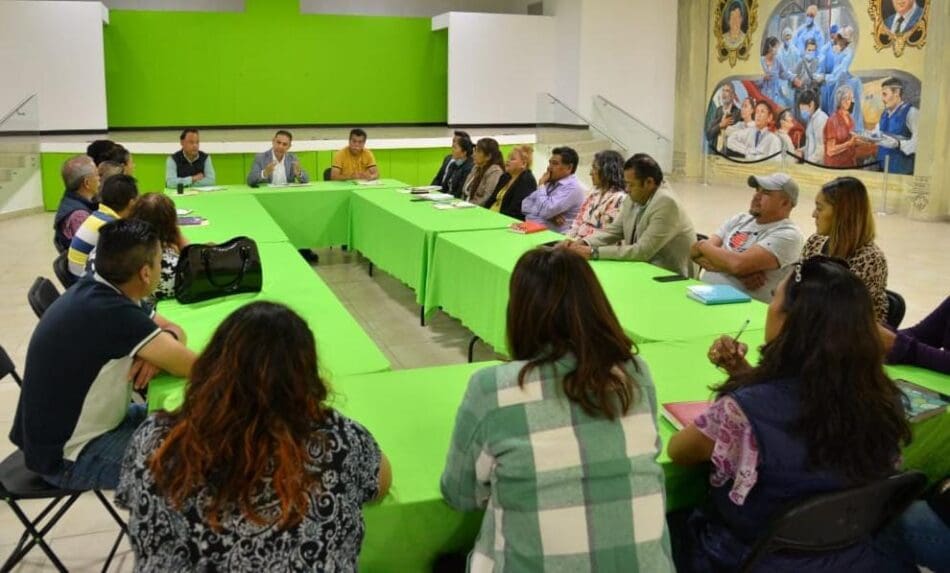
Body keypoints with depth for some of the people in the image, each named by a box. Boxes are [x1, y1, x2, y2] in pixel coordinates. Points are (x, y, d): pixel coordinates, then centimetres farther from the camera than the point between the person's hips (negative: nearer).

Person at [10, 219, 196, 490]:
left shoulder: (99, 291, -3)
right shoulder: (110, 313, -30)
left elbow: (175, 330, 7)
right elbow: (191, 366, -24)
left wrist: (159, 348, -15)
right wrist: (159, 351, -3)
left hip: (63, 431, 9)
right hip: (67, 457, -9)